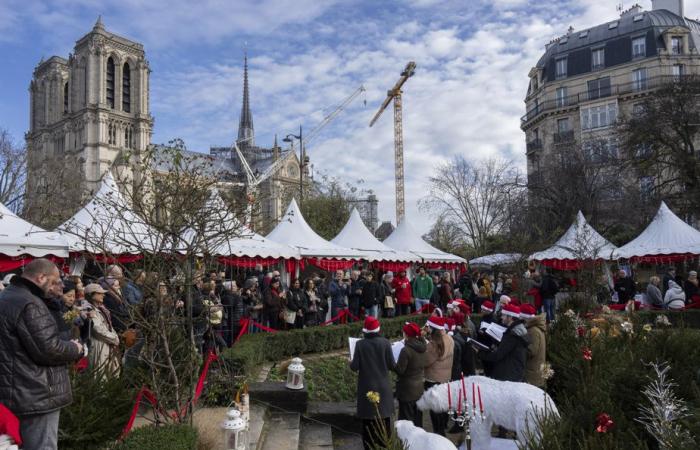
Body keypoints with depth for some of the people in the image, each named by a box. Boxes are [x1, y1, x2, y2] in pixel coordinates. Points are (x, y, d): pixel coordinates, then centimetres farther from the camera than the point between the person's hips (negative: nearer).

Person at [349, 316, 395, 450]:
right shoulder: (385, 342, -11)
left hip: (367, 387, -1)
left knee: (368, 420, 12)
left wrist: (351, 363, 11)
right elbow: (391, 365, -9)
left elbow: (355, 367, -11)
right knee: (384, 419, 16)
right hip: (383, 386, 1)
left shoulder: (360, 344, -13)